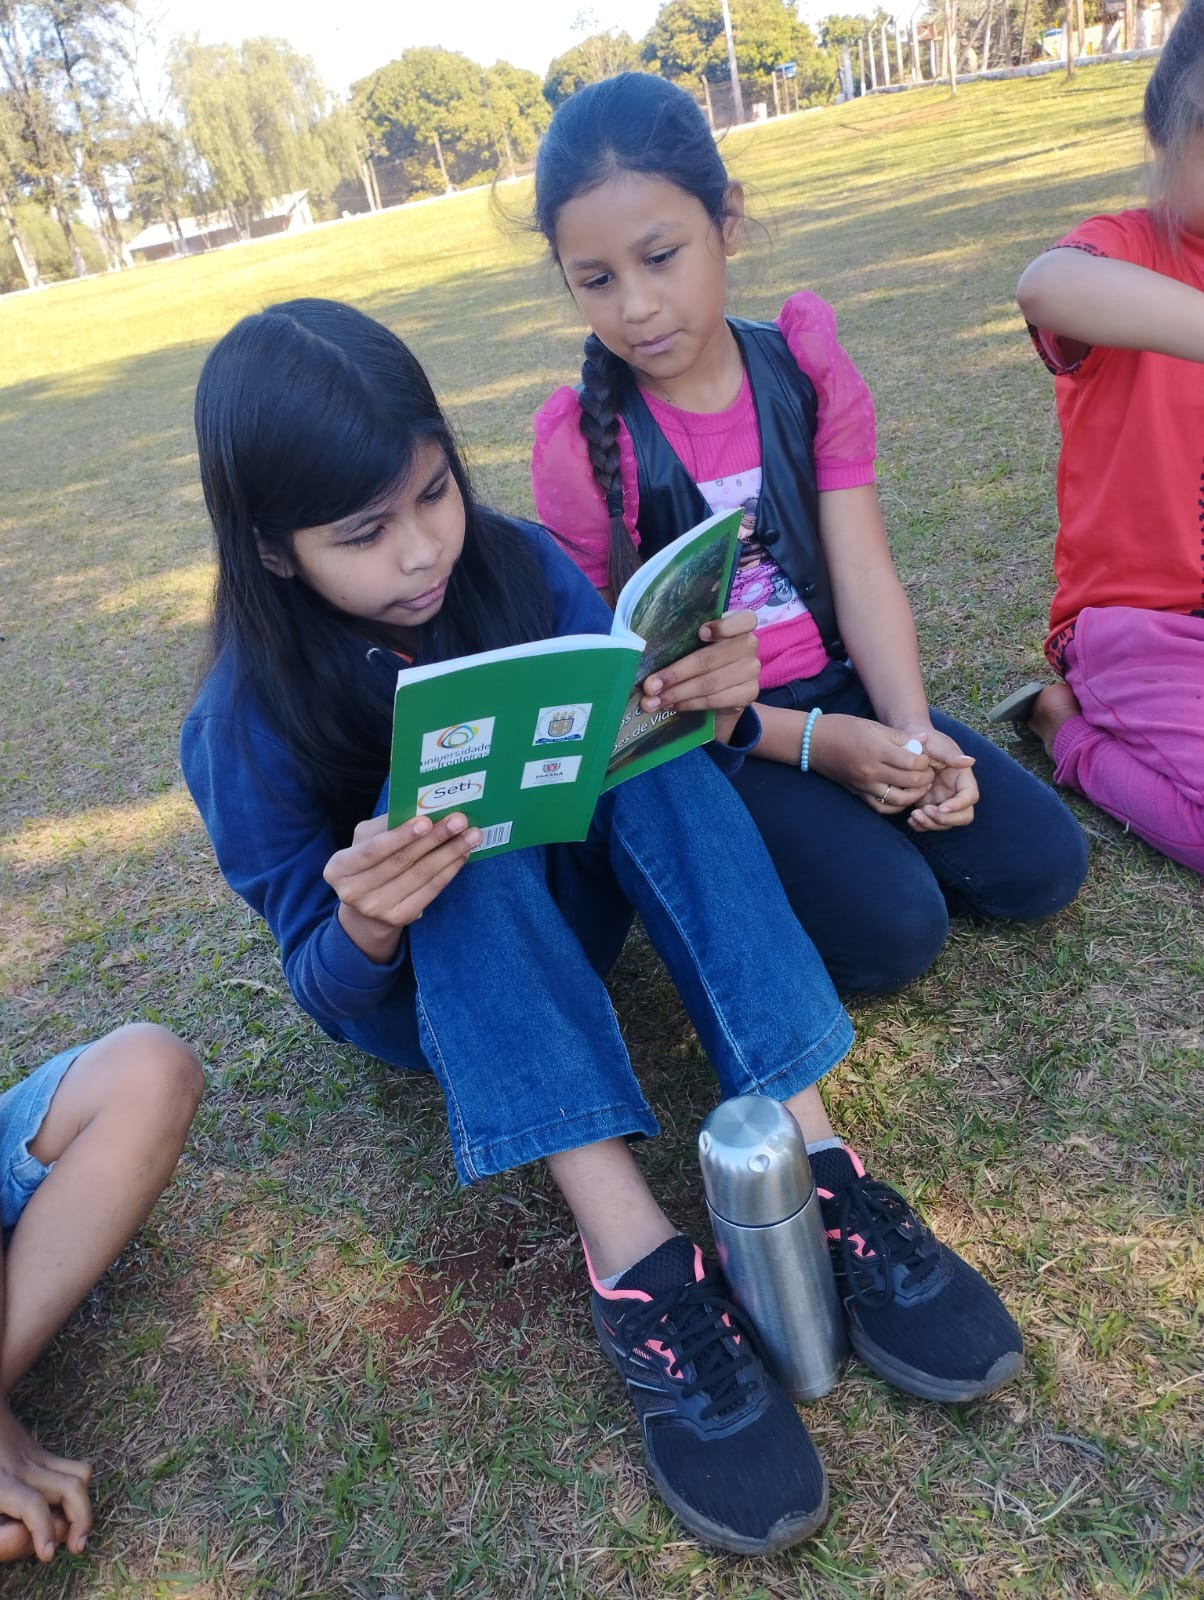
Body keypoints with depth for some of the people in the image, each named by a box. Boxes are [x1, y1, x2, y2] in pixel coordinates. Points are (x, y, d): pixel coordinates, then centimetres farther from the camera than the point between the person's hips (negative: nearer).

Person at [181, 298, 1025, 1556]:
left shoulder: (516, 565, -13)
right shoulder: (248, 723, -19)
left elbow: (639, 757, -9)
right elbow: (328, 988, -16)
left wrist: (710, 712, -33)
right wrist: (366, 928, -40)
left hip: (559, 916, 3)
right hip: (411, 990, -2)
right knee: (457, 831, -33)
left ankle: (813, 1164, -34)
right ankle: (634, 1261, -41)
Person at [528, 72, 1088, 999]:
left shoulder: (806, 366, -1)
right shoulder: (579, 442, -11)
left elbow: (865, 578, -4)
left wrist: (912, 735, -20)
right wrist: (815, 743, -19)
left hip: (840, 684, 4)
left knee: (1041, 864, -9)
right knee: (891, 932, -22)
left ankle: (852, 830, 10)